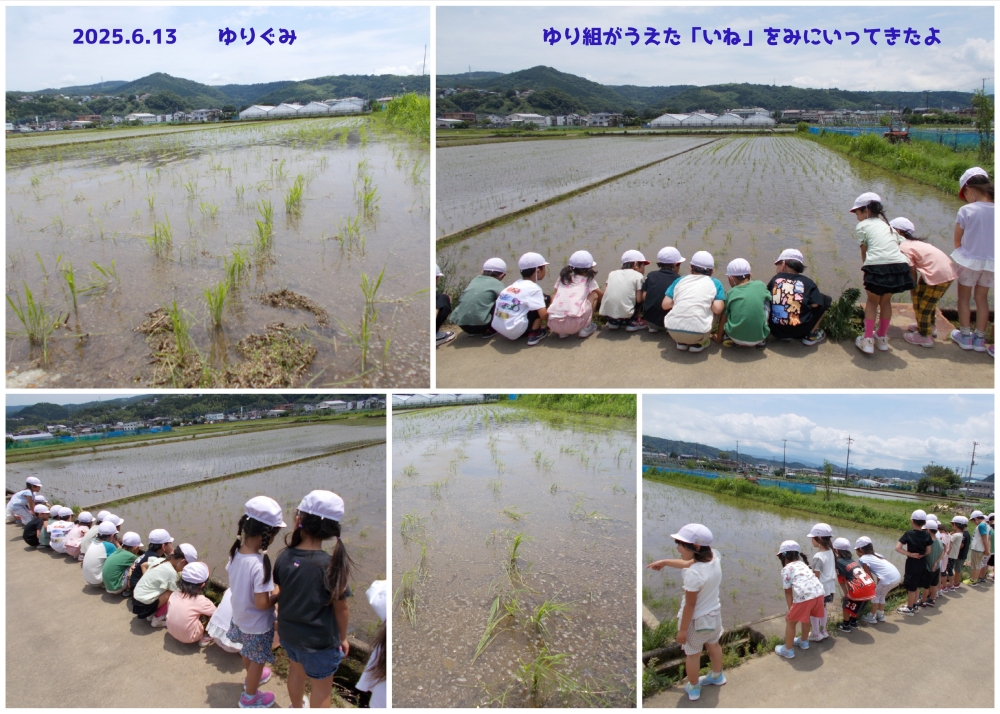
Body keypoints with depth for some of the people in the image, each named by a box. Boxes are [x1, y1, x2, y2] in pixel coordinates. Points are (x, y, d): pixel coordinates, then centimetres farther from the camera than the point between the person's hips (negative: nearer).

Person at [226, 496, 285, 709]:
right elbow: (262, 603, -32)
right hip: (258, 625, -7)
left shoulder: (235, 553, -14)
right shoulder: (260, 564, -37)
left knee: (247, 653, 32)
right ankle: (250, 698, 38)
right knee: (257, 661, 19)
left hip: (239, 617, 7)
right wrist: (279, 594, -14)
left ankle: (252, 677, 57)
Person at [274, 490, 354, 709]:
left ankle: (297, 708, 55)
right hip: (319, 642, -6)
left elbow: (279, 590, 6)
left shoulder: (284, 557, -15)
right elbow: (341, 608, -14)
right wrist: (343, 637, 1)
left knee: (296, 671, 32)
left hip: (288, 633, 6)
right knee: (321, 690, 16)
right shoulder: (332, 565, -28)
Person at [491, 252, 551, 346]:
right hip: (515, 331, -8)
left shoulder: (515, 284, 16)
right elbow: (544, 315, -11)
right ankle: (534, 334, 0)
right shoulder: (533, 288, -6)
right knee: (545, 299, 1)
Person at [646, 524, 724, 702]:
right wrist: (665, 562, 14)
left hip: (696, 620, -7)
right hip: (714, 614, 7)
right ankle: (717, 676, 56)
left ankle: (693, 689, 40)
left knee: (692, 654, 19)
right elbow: (689, 564, 4)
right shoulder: (713, 557, -15)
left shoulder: (693, 574, -37)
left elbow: (690, 605, -27)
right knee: (713, 645, 32)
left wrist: (683, 629, -14)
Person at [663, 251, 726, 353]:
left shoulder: (679, 280, 16)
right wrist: (706, 303, 20)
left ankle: (681, 342, 16)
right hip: (698, 332, -2)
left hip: (673, 330, 2)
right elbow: (717, 309, -1)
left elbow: (665, 305, 10)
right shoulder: (715, 283, 11)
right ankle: (697, 343, 13)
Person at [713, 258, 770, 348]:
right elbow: (768, 298, 23)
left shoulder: (731, 293, 2)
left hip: (736, 338, 0)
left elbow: (724, 317, 9)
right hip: (758, 338, 0)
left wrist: (718, 337, 22)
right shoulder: (761, 285, 4)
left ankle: (728, 337, 11)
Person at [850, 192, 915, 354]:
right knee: (886, 301, 24)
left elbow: (864, 251, 8)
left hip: (877, 267, -5)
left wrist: (865, 267, 16)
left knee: (872, 301, 16)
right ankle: (882, 338, 32)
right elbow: (898, 244, 22)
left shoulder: (862, 226, 9)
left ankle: (868, 340, 12)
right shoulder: (887, 224, 27)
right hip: (899, 266, 5)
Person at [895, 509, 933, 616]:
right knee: (916, 586, 21)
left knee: (911, 587, 7)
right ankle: (914, 606, 33)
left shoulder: (909, 534, -17)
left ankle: (909, 609, 18)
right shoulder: (927, 535, -5)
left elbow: (898, 548, -22)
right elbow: (928, 551, -1)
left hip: (912, 563, -5)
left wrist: (910, 554, -16)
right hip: (922, 563, 5)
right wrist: (921, 555, 8)